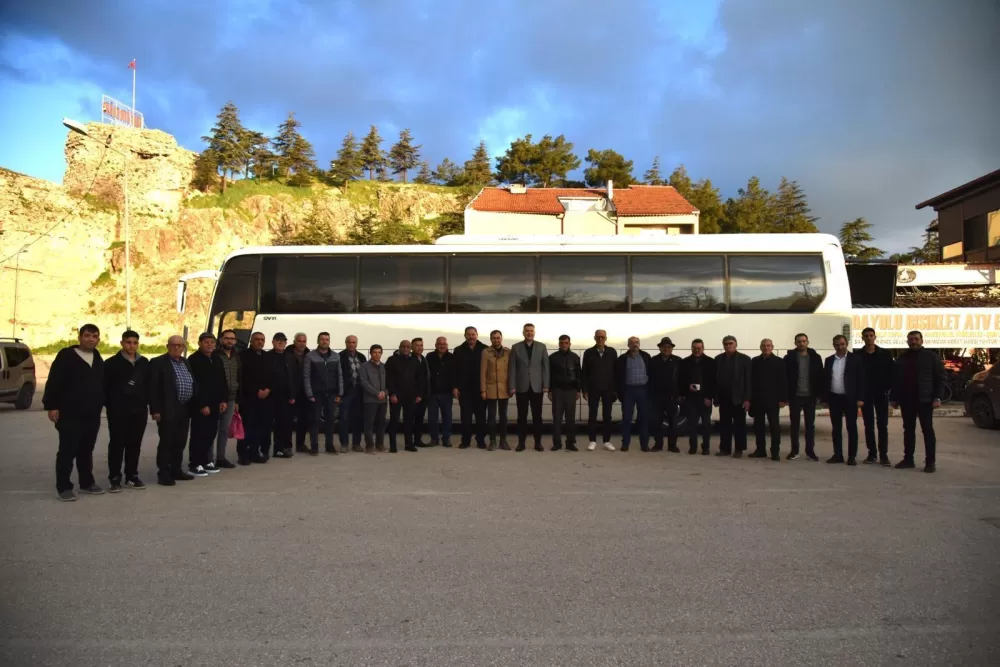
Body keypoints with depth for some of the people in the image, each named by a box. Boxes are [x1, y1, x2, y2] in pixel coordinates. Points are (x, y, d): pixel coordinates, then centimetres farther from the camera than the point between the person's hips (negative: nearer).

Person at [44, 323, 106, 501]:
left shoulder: (98, 360, 14)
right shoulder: (66, 356, -7)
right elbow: (53, 382, -11)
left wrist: (104, 404, 14)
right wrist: (52, 406, -16)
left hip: (92, 415, 6)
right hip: (70, 414, -6)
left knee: (86, 451, 14)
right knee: (67, 451, -3)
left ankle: (87, 483, 23)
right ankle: (63, 487, 4)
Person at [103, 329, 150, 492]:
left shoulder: (144, 363, 10)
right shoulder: (111, 362, -2)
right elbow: (105, 386, -3)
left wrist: (146, 403, 6)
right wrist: (109, 405, -8)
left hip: (139, 410, 4)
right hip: (118, 411, -4)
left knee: (135, 444, 8)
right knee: (117, 444, 1)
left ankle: (132, 476, 17)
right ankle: (115, 479, 7)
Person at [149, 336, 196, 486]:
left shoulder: (186, 363, 16)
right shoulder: (158, 363, -6)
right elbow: (153, 388, -10)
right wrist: (155, 410, -15)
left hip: (184, 409, 7)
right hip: (167, 410, -7)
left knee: (180, 442, 12)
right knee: (166, 442, -3)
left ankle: (176, 471, 21)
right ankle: (164, 474, 2)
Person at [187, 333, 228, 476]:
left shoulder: (217, 360, 14)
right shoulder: (193, 360, -10)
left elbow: (222, 382, 18)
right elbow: (193, 384, -15)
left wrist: (223, 400, 8)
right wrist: (202, 404, -17)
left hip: (214, 404, 7)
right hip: (199, 405, -7)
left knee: (210, 434, 9)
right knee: (199, 435, -5)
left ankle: (206, 461, 19)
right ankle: (194, 464, 1)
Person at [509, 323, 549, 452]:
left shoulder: (541, 347, 6)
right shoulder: (516, 347, 5)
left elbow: (545, 367, 3)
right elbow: (512, 368, 1)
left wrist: (546, 385, -4)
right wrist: (512, 386, -5)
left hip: (537, 386, 0)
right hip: (522, 387, 0)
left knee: (537, 416, 3)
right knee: (522, 416, 3)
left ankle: (538, 442, 10)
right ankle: (521, 442, 10)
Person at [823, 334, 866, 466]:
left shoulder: (855, 359, -3)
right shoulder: (829, 360, 8)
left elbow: (861, 379, -5)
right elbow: (825, 379, 10)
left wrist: (860, 398, -11)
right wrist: (825, 397, 5)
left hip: (850, 398, -4)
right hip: (834, 398, 4)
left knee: (851, 427, 2)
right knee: (836, 428, 8)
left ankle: (852, 456, 8)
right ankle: (838, 455, 14)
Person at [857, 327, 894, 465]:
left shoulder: (885, 353, 3)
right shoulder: (857, 354, 2)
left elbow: (890, 372, 1)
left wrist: (888, 389, -8)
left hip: (881, 393, -1)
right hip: (865, 394, 1)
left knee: (882, 425, -1)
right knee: (869, 425, 6)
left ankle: (883, 455, 3)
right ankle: (872, 454, 12)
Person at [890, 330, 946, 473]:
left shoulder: (931, 356, 1)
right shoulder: (902, 358, 13)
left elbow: (940, 377, -3)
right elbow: (895, 379, 15)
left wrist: (937, 397, -12)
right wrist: (894, 398, 9)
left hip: (924, 399, -4)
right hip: (906, 400, 4)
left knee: (927, 430, -1)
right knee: (908, 430, 8)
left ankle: (930, 461, 2)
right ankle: (908, 459, 13)